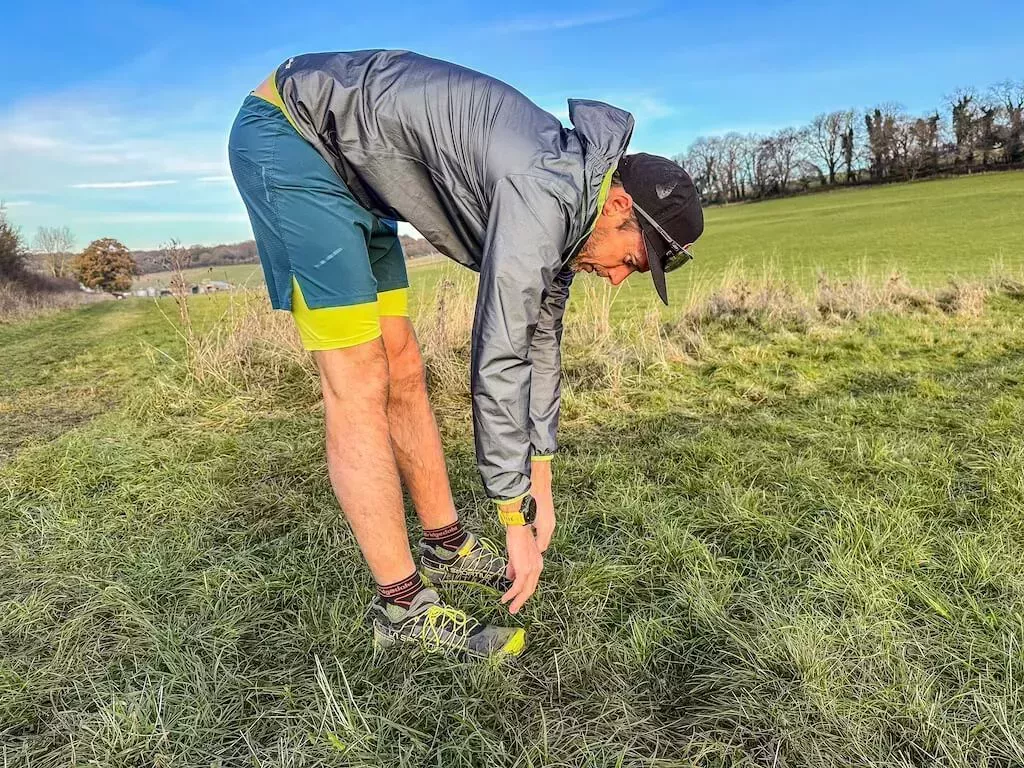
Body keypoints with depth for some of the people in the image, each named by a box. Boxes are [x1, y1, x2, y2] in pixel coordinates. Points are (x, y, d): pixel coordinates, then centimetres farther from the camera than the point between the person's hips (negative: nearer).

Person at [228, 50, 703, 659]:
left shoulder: (562, 207, 4)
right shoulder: (542, 196, -26)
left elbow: (540, 341, 9)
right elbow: (497, 363, -26)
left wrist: (541, 487, 13)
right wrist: (518, 521, -16)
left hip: (348, 167, 9)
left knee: (403, 369, 6)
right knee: (359, 384, -13)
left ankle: (447, 548, 19)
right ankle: (404, 607, -3)